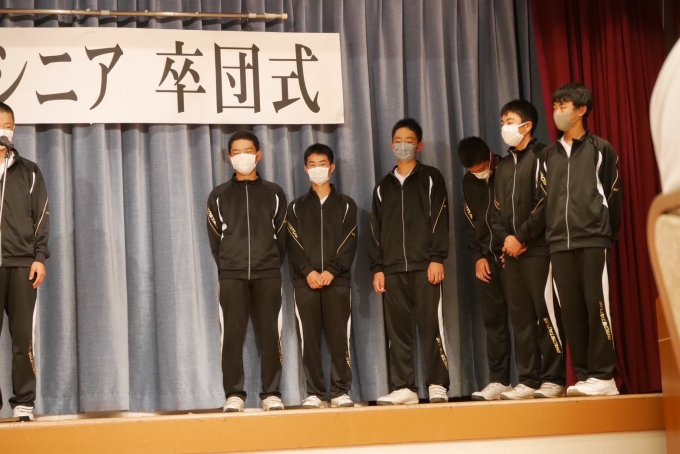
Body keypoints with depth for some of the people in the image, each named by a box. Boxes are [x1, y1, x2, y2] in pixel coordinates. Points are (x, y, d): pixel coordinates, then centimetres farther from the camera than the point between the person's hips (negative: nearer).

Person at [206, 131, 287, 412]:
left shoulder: (274, 193, 10)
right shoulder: (219, 196, 9)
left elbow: (281, 236, 12)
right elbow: (215, 239, 10)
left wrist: (271, 265, 8)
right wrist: (227, 267, 6)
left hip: (268, 274, 0)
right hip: (232, 275, 0)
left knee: (269, 335, -1)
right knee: (232, 335, -5)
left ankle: (271, 394, 4)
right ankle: (234, 395, -1)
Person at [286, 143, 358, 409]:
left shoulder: (346, 205, 11)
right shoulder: (296, 207, 12)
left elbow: (349, 244, 1)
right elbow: (293, 246, 2)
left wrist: (331, 271, -13)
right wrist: (308, 272, -14)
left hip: (338, 282, -1)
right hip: (305, 283, 1)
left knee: (339, 338, -3)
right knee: (309, 340, -1)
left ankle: (341, 392, 2)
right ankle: (315, 394, 3)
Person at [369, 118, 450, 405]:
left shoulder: (431, 179, 7)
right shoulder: (383, 187, 18)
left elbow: (439, 220, -1)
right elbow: (376, 231, 15)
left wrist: (437, 258, -11)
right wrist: (377, 268, 5)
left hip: (424, 266, -4)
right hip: (392, 269, 4)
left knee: (431, 325, -7)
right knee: (397, 330, 1)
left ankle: (437, 386, -4)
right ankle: (403, 388, 4)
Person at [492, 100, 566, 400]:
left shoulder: (542, 157, -2)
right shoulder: (503, 167, 20)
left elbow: (545, 203, -11)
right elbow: (497, 210, 17)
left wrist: (521, 237, -12)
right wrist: (505, 238, -1)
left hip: (538, 250, -7)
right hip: (511, 253, 7)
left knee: (547, 315, -6)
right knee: (521, 318, 5)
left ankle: (553, 379, -3)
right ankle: (528, 380, 7)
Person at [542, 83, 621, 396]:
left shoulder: (600, 149, 4)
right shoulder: (549, 155, 15)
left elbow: (613, 195, 5)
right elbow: (544, 200, 13)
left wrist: (608, 234, 3)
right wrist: (551, 235, 6)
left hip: (593, 242, -4)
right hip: (560, 245, 4)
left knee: (597, 307, -7)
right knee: (571, 312, 1)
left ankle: (604, 376, -4)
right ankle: (583, 376, 4)